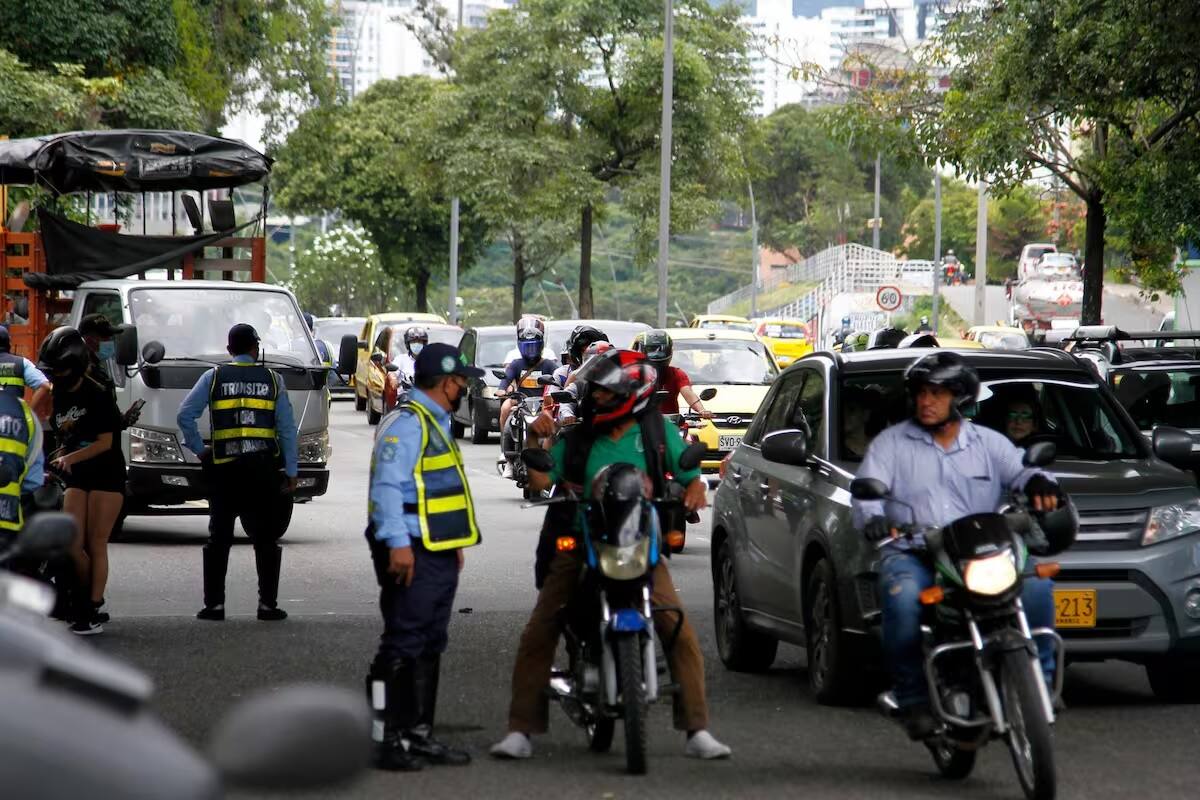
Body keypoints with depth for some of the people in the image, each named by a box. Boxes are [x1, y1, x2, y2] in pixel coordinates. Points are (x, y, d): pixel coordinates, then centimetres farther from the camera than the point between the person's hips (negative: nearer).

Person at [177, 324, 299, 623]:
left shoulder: (214, 377, 5)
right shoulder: (272, 380, 6)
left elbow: (185, 415, -3)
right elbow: (287, 427, 4)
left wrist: (198, 449, 7)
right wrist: (291, 471, 6)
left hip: (224, 467, 0)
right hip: (264, 468, 0)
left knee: (219, 536, 7)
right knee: (265, 537, 5)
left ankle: (214, 604, 3)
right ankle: (268, 604, 2)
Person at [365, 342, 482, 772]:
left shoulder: (436, 423, 20)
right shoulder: (406, 423, -14)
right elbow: (387, 486, -21)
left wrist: (454, 543, 24)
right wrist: (397, 543, -26)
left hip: (440, 554, 11)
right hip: (411, 555, -11)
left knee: (429, 647, 14)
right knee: (402, 649, -10)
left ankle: (418, 733, 20)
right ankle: (387, 740, -9)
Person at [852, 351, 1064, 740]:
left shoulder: (989, 444, 18)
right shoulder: (891, 443, 14)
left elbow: (1019, 472, 4)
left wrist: (1038, 483, -22)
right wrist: (872, 517, -23)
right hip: (911, 555, -2)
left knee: (1036, 584, -25)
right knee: (904, 600, -36)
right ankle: (913, 697, -21)